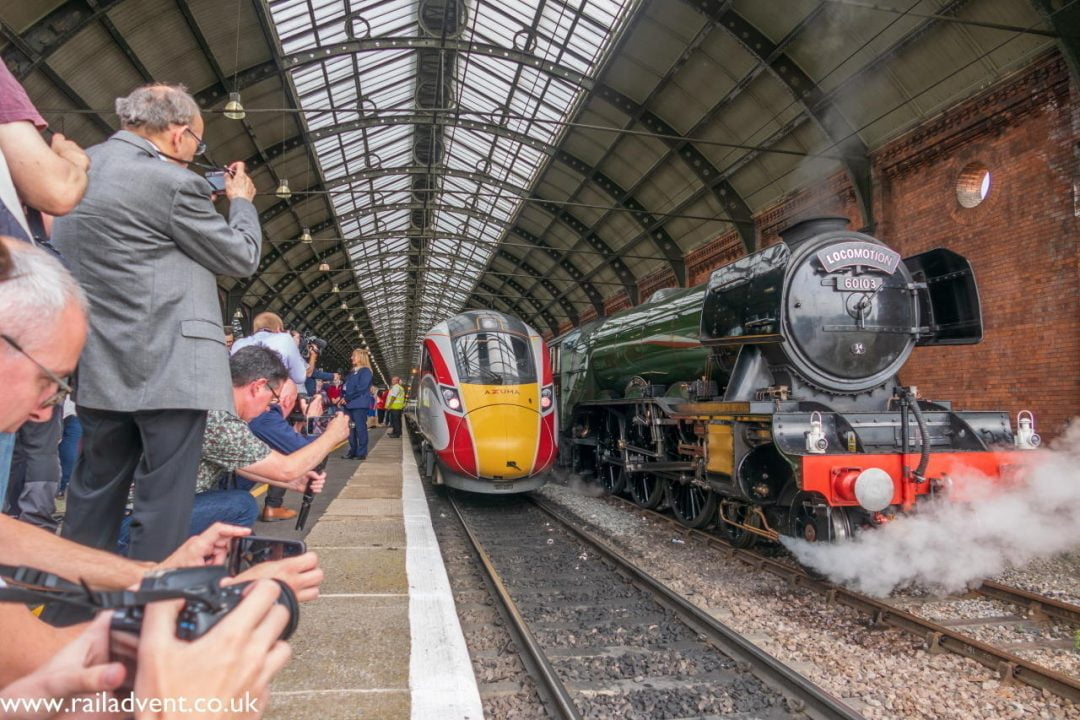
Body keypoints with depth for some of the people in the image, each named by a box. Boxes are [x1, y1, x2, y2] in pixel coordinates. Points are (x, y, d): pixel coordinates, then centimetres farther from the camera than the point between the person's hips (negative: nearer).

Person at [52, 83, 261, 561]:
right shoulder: (170, 182, -13)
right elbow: (241, 257, -4)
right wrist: (241, 200, 12)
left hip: (97, 363, 9)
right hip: (167, 365, -8)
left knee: (95, 491, 18)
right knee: (163, 499, 0)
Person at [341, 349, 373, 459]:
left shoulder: (365, 371, -5)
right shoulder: (352, 372, 20)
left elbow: (361, 388, -15)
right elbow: (345, 386, 19)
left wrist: (347, 398, -13)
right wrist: (342, 396, -1)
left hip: (359, 404, -8)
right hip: (349, 404, 8)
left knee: (360, 428, -5)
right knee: (350, 429, 9)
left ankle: (361, 453, -2)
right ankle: (353, 451, 16)